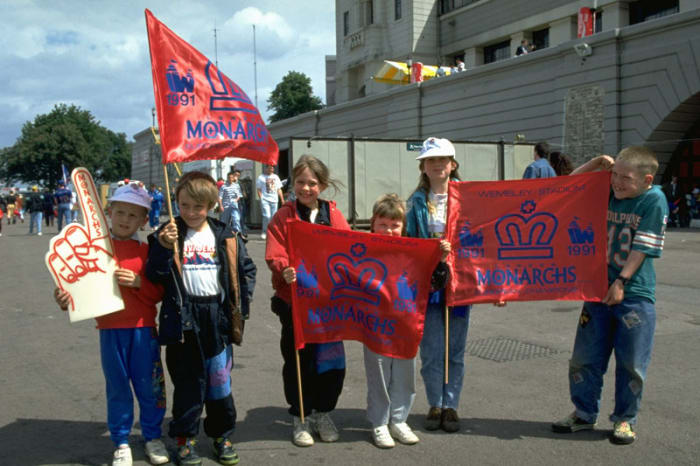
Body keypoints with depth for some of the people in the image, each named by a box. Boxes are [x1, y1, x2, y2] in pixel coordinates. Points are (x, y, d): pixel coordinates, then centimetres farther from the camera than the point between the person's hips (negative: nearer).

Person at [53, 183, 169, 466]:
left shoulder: (147, 251, 2)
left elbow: (158, 294, 0)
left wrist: (139, 282, -17)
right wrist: (66, 300, -15)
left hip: (143, 329, 0)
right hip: (110, 330, 0)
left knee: (148, 385, 8)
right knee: (117, 387, 10)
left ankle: (153, 437, 27)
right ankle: (121, 443, 25)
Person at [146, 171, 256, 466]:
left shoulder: (225, 237, 3)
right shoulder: (168, 235, -1)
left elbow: (246, 269, 9)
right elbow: (155, 276, -6)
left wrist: (242, 302, 2)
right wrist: (164, 248, -20)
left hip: (218, 317, 1)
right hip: (183, 319, -1)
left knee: (219, 381, 10)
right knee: (188, 383, 7)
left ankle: (222, 435, 26)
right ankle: (185, 437, 23)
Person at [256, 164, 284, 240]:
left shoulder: (276, 177, 16)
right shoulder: (261, 177, 2)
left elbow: (279, 189, 17)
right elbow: (259, 189, 0)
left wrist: (282, 199, 10)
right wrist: (261, 199, -10)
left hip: (274, 200, 4)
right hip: (265, 200, -4)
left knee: (273, 217, 3)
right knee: (267, 216, -16)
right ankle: (264, 232, -3)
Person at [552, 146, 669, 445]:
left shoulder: (654, 200, -9)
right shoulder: (607, 193, 5)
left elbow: (642, 248, -13)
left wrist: (621, 282, -17)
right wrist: (597, 163, 3)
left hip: (634, 294, -5)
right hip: (599, 288, 5)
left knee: (631, 363, 6)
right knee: (584, 358, 9)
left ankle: (624, 420, 23)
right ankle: (584, 414, 24)